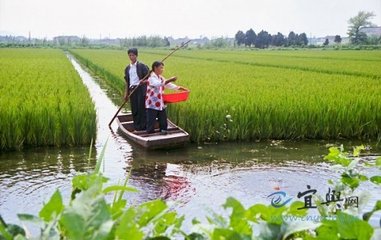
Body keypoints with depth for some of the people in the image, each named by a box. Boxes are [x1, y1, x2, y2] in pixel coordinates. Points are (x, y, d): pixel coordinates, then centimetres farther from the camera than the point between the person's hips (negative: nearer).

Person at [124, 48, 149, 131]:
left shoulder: (142, 66, -1)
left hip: (141, 89, -5)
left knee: (141, 108, -5)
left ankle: (143, 126, 1)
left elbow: (147, 77, -2)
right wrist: (126, 93, 15)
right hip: (132, 90, 5)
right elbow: (127, 81, 18)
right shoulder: (127, 68, 14)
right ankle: (136, 127, 12)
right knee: (134, 109, 5)